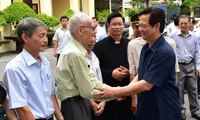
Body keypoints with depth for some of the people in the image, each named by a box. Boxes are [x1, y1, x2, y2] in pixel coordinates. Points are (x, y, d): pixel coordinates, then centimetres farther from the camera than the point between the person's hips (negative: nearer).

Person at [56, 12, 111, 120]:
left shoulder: (74, 49, 8)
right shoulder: (75, 54, -22)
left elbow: (90, 79, 7)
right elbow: (88, 91, -21)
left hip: (79, 104, 9)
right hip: (75, 107, -9)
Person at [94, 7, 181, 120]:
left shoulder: (165, 52, -22)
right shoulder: (145, 48, 6)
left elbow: (147, 84, -25)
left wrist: (115, 92, -23)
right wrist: (124, 92, -4)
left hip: (164, 110, -7)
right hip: (146, 108, 7)